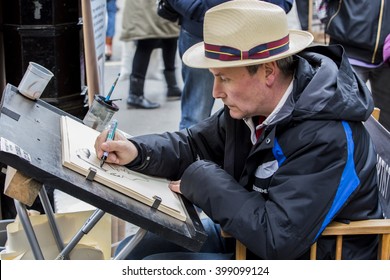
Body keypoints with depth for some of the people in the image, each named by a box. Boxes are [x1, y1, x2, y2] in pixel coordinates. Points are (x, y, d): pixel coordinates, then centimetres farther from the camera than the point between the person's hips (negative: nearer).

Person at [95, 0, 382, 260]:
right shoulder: (251, 105, -5)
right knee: (134, 250, 6)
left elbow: (278, 239, -34)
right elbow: (193, 145, 8)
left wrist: (202, 181, -23)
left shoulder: (329, 139, -30)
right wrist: (136, 152, -13)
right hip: (247, 234, 8)